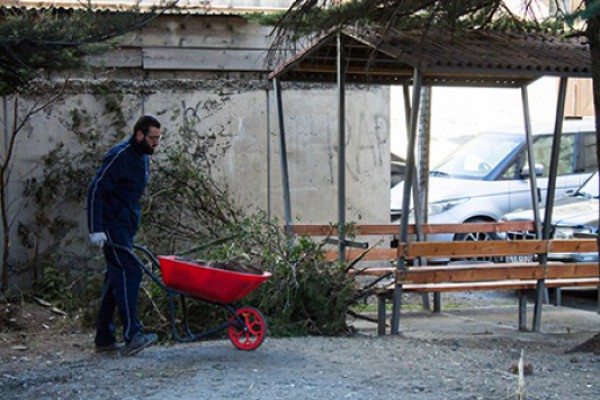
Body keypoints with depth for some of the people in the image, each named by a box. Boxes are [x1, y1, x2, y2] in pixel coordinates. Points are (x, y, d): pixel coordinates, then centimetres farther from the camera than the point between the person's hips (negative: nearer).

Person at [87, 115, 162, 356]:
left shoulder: (143, 159, 15)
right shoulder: (119, 156, -15)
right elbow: (96, 191, -17)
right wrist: (96, 229, -22)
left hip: (127, 227, 9)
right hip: (112, 226, -9)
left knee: (116, 278, 10)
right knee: (129, 273, -18)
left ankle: (104, 338, 15)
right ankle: (132, 336, -21)